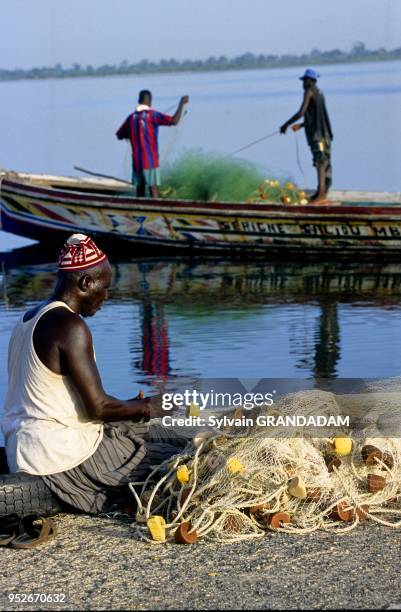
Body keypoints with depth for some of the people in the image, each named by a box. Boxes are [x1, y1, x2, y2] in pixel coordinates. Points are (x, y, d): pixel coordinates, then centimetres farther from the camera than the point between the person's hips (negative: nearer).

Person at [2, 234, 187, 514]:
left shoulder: (31, 318, 12)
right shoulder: (69, 326, -18)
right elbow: (98, 407, -19)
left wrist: (131, 407, 15)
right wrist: (145, 407, 0)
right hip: (59, 456, -10)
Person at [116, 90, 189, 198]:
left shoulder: (131, 117, 6)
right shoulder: (152, 115, -8)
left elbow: (119, 135, 16)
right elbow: (174, 121, -18)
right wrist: (181, 104, -8)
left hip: (136, 161, 5)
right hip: (150, 161, -5)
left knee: (140, 191, 11)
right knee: (154, 192, -6)